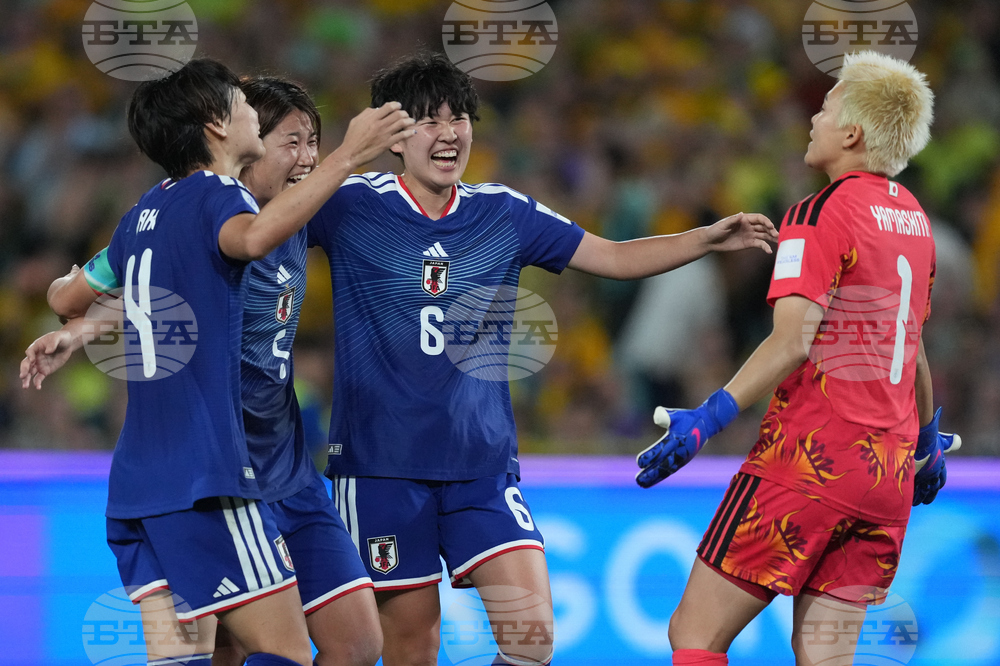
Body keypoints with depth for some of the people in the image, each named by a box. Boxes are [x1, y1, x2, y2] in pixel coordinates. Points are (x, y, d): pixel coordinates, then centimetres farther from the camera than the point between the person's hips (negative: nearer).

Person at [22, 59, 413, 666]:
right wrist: (348, 157, -35)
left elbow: (68, 298, 31)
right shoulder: (216, 196, -7)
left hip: (136, 480, 8)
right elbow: (252, 237, -33)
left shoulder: (147, 211, 17)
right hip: (205, 479, -8)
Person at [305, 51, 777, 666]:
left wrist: (708, 239, 0)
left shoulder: (504, 213, 7)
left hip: (483, 460, 3)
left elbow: (615, 257, 12)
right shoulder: (352, 206, -2)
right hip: (381, 464, -3)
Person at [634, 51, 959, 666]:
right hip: (888, 472, 8)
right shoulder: (914, 220, 13)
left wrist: (710, 418, -24)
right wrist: (927, 442, 37)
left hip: (810, 458, -8)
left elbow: (793, 341, -21)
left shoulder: (819, 215, -10)